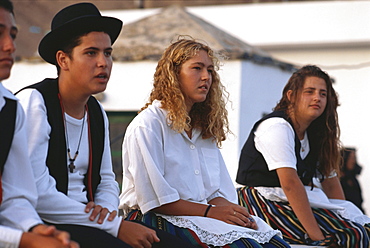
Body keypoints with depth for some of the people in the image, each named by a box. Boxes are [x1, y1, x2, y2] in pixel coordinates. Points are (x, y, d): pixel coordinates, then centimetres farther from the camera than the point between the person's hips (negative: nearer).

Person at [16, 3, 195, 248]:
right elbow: (38, 194, -19)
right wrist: (116, 226, -17)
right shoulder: (34, 102, -11)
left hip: (89, 222, 7)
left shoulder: (97, 113, 13)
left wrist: (106, 207, -5)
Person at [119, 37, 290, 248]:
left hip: (203, 215, 7)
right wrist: (210, 212, -15)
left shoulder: (205, 128, 22)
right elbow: (154, 199, -12)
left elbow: (219, 191, 13)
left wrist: (232, 211, -9)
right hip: (159, 221, -7)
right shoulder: (147, 125, -4)